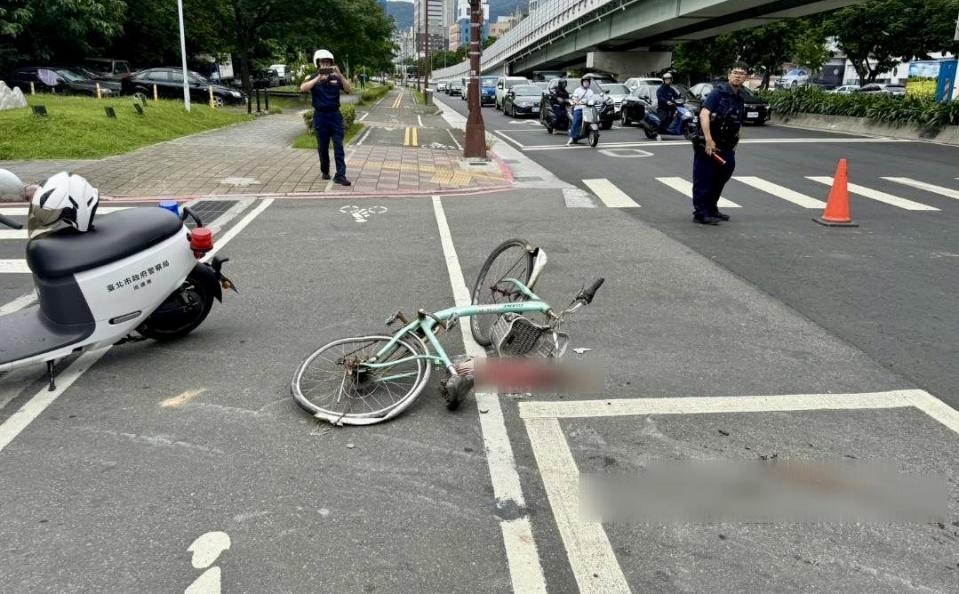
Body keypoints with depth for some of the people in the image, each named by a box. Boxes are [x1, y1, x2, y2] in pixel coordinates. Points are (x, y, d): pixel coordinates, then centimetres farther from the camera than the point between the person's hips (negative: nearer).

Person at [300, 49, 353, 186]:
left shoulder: (336, 79, 4)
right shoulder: (314, 79, 2)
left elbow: (349, 90, -10)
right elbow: (302, 88, -17)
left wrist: (340, 75, -23)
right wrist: (319, 78, -25)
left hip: (335, 115, 0)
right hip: (320, 116, 0)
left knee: (338, 146, -7)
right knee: (322, 147, 9)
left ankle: (340, 175, -10)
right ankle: (325, 171, 26)